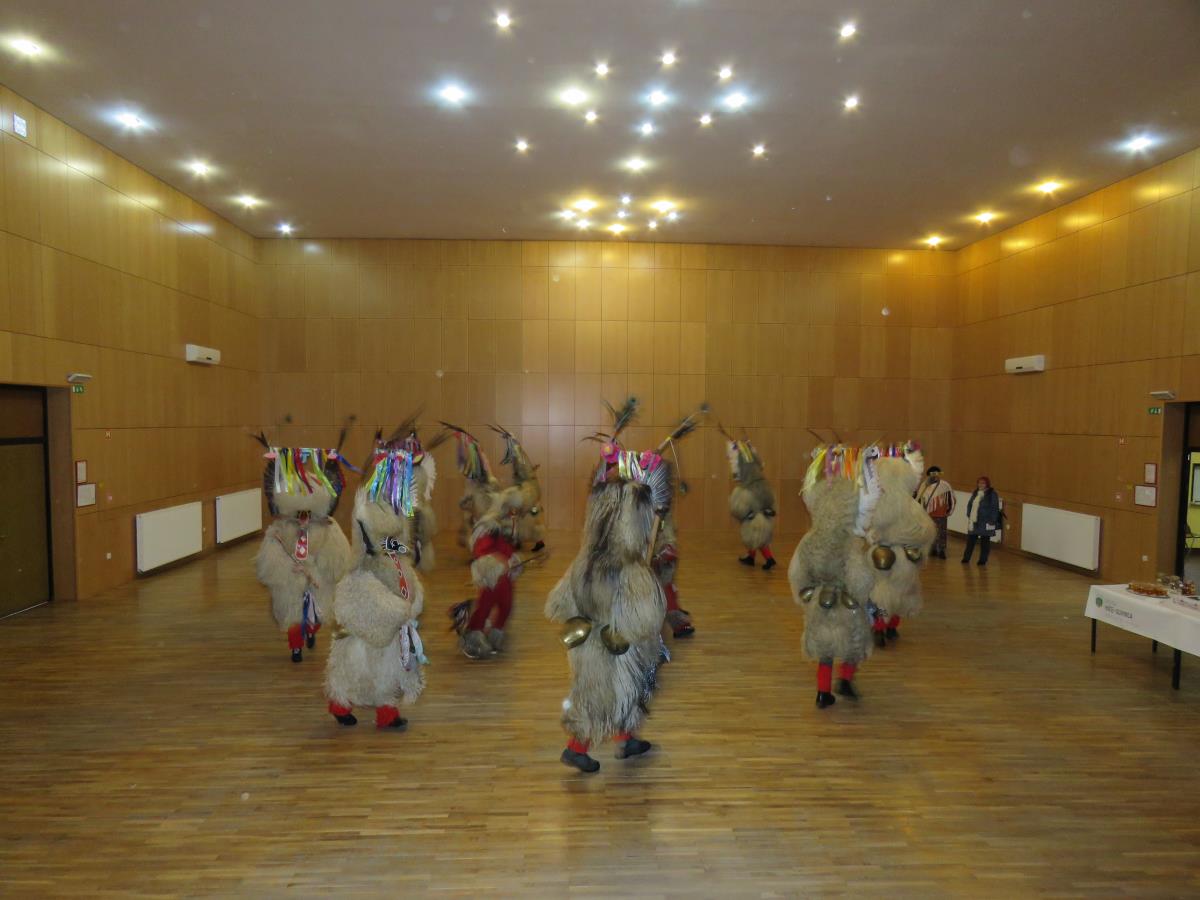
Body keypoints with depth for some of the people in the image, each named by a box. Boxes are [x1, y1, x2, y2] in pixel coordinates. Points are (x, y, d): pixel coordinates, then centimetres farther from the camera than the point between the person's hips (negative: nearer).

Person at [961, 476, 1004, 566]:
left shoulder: (992, 494, -8)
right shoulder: (975, 493, 11)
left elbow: (995, 509, -12)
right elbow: (969, 505, 18)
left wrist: (992, 521, -17)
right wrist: (969, 516, 9)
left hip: (985, 523, -6)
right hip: (973, 521, 6)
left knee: (985, 541, 4)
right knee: (971, 540, 13)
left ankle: (983, 560, 12)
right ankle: (966, 557, 23)